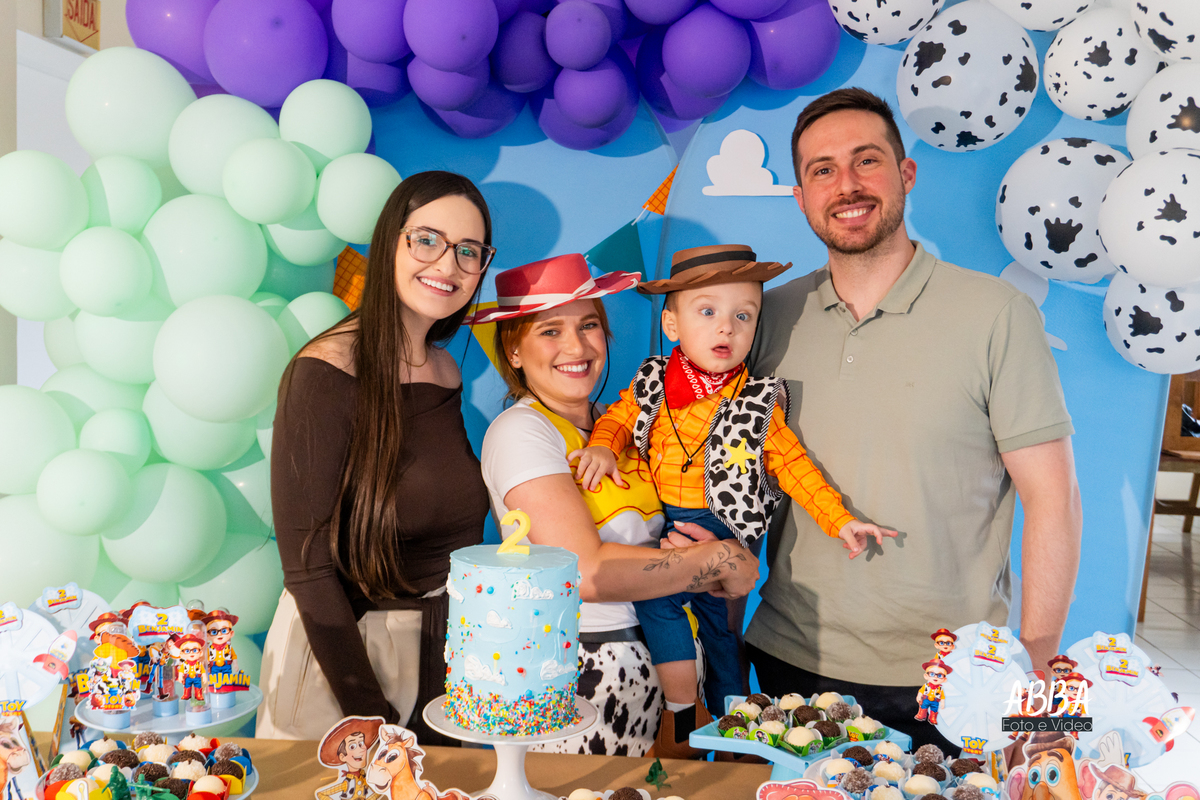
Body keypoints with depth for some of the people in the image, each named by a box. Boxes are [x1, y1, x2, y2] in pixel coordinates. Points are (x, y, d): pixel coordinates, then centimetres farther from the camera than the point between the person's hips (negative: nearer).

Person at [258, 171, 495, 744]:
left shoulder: (446, 374, 0)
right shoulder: (327, 374, -18)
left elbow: (454, 534, 8)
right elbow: (308, 567, -19)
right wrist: (371, 717, -19)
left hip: (441, 654, 6)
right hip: (337, 656, -5)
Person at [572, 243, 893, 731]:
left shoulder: (757, 403, -9)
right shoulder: (654, 384, -4)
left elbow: (791, 463, -5)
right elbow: (620, 416, 9)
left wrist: (839, 521, -10)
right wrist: (603, 446, -13)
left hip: (721, 527, -3)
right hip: (662, 521, 3)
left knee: (655, 593, -12)